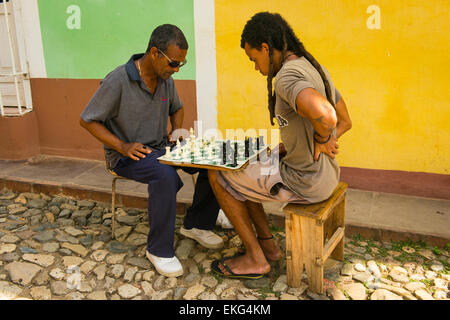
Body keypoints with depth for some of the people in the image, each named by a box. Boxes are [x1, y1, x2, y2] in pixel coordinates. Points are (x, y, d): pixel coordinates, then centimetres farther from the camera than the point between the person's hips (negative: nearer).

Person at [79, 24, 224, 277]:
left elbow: (177, 108, 22)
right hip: (127, 156, -7)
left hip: (160, 147, 7)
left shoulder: (166, 79, 2)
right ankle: (159, 249, -19)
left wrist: (176, 131, 1)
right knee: (166, 176, -37)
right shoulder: (118, 81, -18)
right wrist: (122, 146, -21)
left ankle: (196, 224, 5)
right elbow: (87, 121, -11)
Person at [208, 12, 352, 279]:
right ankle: (268, 245, 25)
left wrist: (321, 140, -21)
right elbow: (345, 122, 15)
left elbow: (325, 116, -44)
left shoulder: (287, 76, -23)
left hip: (306, 182, -9)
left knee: (218, 175, 4)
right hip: (326, 174, 9)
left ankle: (255, 259, 13)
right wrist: (294, 146, 9)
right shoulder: (316, 68, 7)